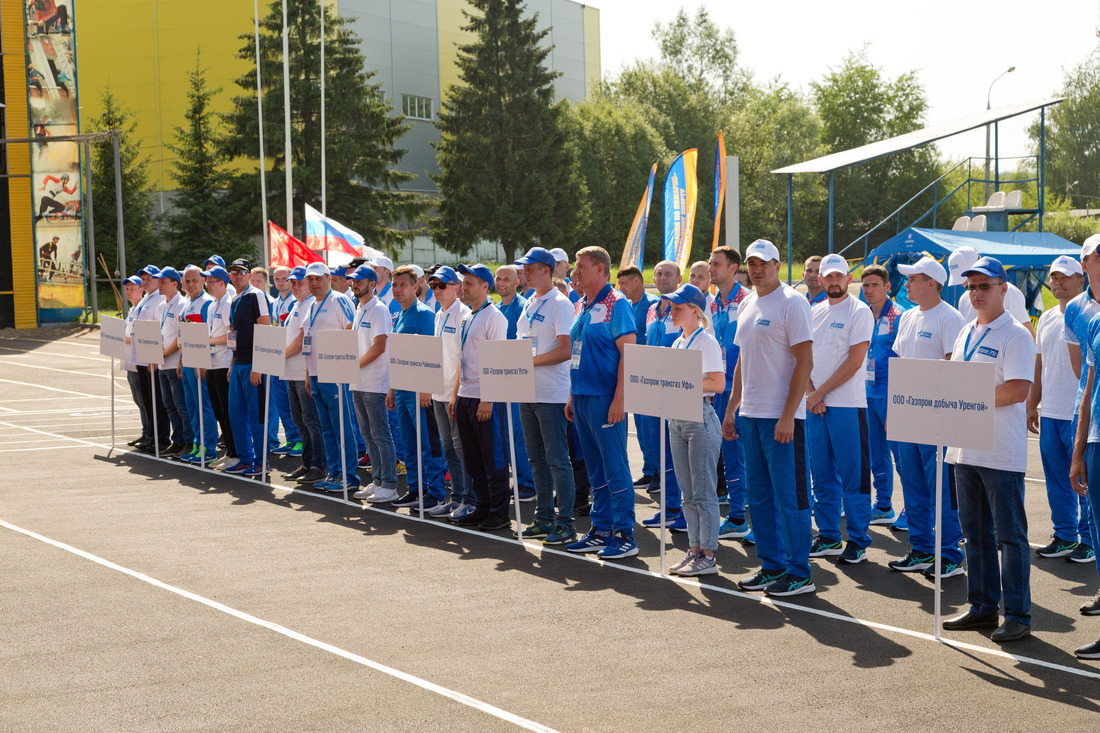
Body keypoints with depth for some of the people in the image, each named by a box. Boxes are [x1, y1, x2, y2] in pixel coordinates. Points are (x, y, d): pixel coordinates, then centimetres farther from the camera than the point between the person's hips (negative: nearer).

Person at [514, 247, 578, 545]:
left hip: (552, 395, -9)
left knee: (558, 459, -6)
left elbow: (566, 350, -18)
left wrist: (530, 361, -19)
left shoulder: (560, 304, -10)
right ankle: (544, 518, 22)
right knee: (537, 460, 13)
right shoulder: (529, 305, 15)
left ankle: (566, 523, -1)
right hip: (527, 393, 9)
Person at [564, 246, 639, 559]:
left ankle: (625, 534, 2)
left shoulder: (616, 304, -10)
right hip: (582, 398, 9)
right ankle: (600, 530, 19)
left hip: (604, 398, -8)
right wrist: (571, 396, 17)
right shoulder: (581, 305, 16)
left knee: (615, 468, -4)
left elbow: (628, 352, -15)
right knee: (595, 469, 13)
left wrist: (618, 399, -20)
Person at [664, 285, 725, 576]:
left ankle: (708, 556, 0)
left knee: (704, 492, -4)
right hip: (677, 418, 9)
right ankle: (695, 549, 19)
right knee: (687, 493, 11)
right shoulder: (677, 343, 15)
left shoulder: (707, 342, -10)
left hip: (700, 417, -9)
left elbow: (718, 384, -18)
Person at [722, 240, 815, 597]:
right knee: (759, 496, 12)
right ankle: (772, 566, 21)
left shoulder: (791, 303, -10)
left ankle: (799, 573, 3)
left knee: (789, 496, -4)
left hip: (781, 417, -8)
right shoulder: (746, 305, 15)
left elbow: (805, 362, -15)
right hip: (750, 414, 8)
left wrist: (787, 416, -20)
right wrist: (730, 409, 17)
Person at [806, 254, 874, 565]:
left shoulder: (859, 312, -5)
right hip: (815, 405, 6)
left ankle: (858, 541, 5)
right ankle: (828, 536, 20)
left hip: (847, 405, -6)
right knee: (822, 475, 11)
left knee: (853, 475, -2)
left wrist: (819, 393, -12)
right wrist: (810, 394, -3)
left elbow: (854, 362, -12)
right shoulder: (814, 312, 14)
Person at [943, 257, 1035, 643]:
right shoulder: (965, 333, 16)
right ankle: (983, 607, 23)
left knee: (1010, 535, -3)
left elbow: (1018, 390, -19)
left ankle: (1018, 615, 3)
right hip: (966, 449, 8)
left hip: (1002, 454, -8)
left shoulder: (1015, 335, -9)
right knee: (976, 532, 13)